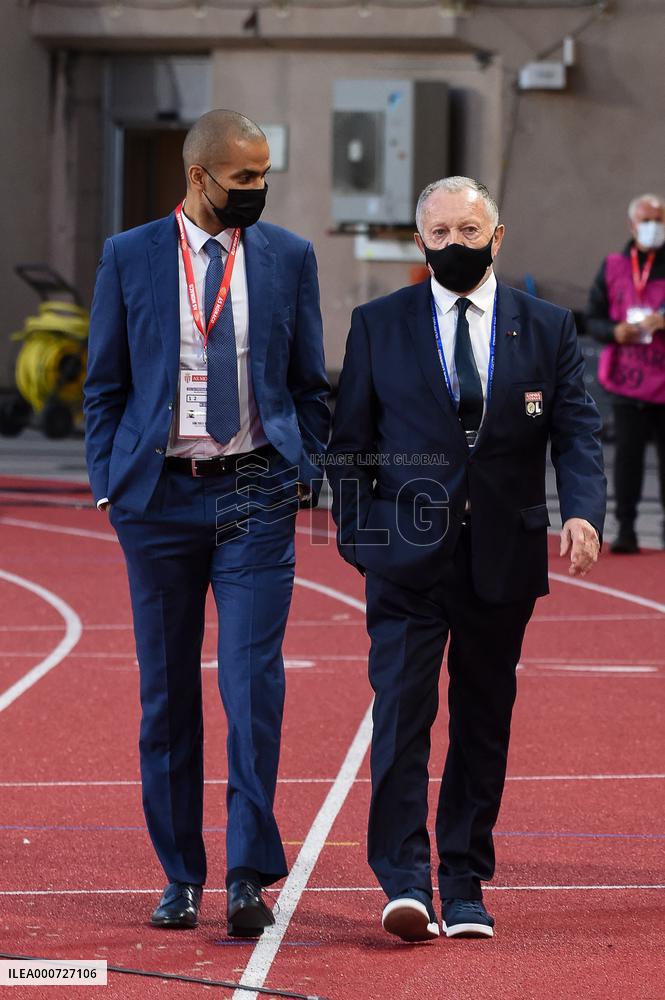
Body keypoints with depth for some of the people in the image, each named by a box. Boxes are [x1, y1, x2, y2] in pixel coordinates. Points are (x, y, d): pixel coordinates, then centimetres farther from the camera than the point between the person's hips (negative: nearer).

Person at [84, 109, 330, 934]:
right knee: (167, 692, 6)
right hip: (161, 492, 0)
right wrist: (109, 486, 0)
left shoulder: (288, 257, 6)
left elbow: (310, 381, 11)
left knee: (253, 681, -10)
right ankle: (181, 878, 15)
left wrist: (306, 476, 3)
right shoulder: (128, 257, 3)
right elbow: (104, 385, 7)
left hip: (257, 494, 0)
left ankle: (249, 873, -8)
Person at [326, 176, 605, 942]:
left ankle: (465, 891, 14)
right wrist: (357, 536, 1)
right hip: (408, 557, -2)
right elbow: (349, 442, 8)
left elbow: (577, 430, 1)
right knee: (402, 713, -12)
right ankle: (405, 884, -15)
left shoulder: (547, 330, 7)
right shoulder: (377, 326, 5)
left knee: (483, 725, 7)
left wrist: (582, 511, -16)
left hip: (503, 559, 2)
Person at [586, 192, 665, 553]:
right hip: (627, 378, 1)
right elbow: (592, 317, 12)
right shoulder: (613, 267, 9)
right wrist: (614, 331, -9)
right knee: (627, 453, -3)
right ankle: (625, 528, 0)